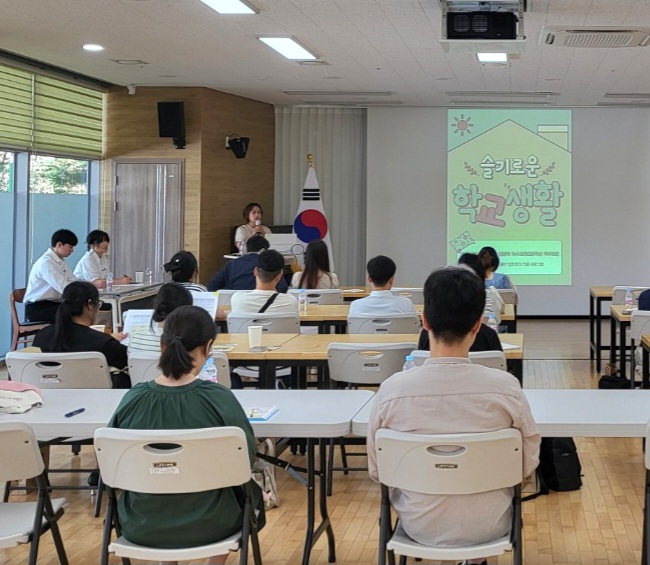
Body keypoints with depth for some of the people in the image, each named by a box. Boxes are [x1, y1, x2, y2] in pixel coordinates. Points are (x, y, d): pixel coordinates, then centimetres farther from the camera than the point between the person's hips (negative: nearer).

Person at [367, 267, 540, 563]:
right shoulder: (505, 387, -22)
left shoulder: (392, 389, -21)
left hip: (419, 527, 0)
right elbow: (528, 465, -8)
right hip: (487, 526, 0)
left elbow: (376, 471, -7)